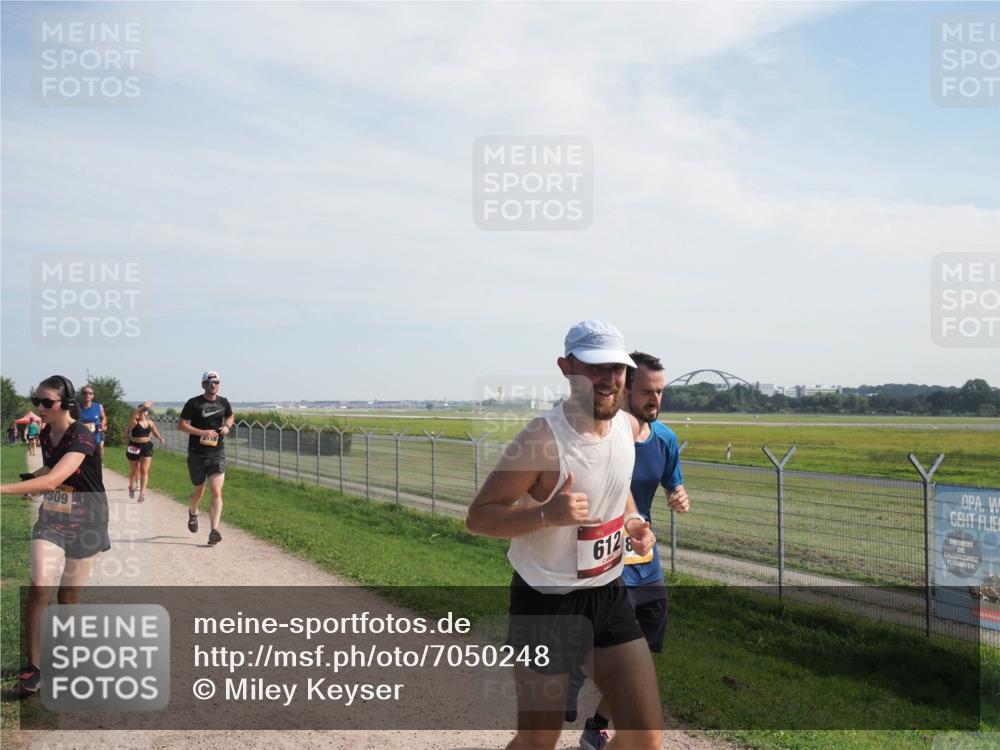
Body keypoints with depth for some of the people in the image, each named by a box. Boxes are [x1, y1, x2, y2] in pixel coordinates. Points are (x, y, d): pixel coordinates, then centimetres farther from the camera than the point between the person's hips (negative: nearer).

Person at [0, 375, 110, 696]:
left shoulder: (82, 438, -23)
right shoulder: (45, 435, 0)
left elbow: (52, 480, -36)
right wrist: (33, 480, -2)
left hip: (85, 524, -4)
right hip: (51, 520, 5)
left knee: (68, 595, 8)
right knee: (38, 588, -12)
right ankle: (32, 667, -4)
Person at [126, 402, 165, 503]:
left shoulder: (150, 423, 5)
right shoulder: (134, 422, -8)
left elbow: (155, 432, 20)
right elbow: (132, 415, -30)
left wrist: (160, 438, 0)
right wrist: (143, 406, -39)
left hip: (146, 447, 2)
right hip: (134, 447, -2)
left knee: (144, 470, -7)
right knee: (134, 470, 14)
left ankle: (142, 492, -11)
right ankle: (132, 487, 39)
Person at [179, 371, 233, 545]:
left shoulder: (223, 403, 6)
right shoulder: (193, 403, -5)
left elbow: (230, 417, 25)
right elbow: (182, 425, -7)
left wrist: (227, 427, 3)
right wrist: (203, 432, -19)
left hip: (217, 454, 1)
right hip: (197, 454, -1)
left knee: (216, 491, -13)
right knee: (198, 489, 16)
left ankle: (214, 530, -16)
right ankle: (193, 513, 49)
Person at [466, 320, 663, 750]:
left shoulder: (629, 426, -1)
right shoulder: (542, 439, -23)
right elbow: (477, 517, -18)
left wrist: (632, 520, 1)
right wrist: (547, 514, -34)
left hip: (609, 594, 6)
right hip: (546, 602, -6)